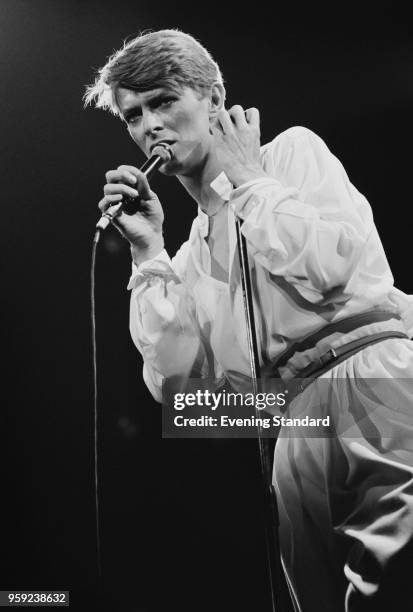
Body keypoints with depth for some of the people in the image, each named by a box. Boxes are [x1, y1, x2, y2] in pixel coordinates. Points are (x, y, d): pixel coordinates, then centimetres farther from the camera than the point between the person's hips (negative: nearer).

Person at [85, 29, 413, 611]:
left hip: (365, 363, -5)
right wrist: (148, 252, 11)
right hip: (292, 421, 6)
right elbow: (174, 381, 11)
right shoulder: (192, 255, 25)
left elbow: (328, 263, -8)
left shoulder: (292, 150, 12)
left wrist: (247, 179, 5)